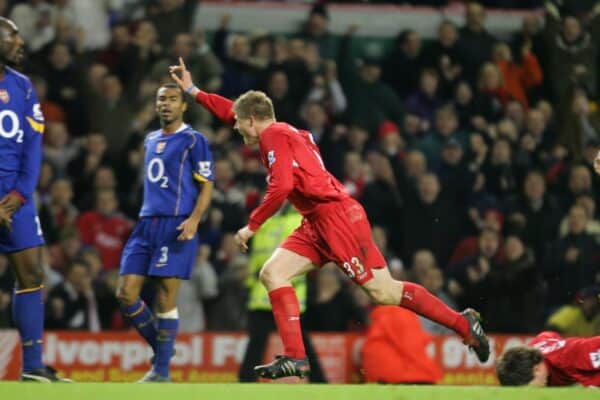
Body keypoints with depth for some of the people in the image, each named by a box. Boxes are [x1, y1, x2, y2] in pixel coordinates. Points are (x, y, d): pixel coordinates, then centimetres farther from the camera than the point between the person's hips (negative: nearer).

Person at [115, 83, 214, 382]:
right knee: (125, 295, -1)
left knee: (166, 297, -8)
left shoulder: (193, 141, -2)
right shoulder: (151, 140, 20)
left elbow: (206, 186, -6)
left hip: (176, 224, -7)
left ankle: (161, 371, -1)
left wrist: (194, 219, -20)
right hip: (146, 223, 7)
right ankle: (161, 349, 16)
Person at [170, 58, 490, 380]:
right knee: (272, 274, 0)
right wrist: (192, 91, 36)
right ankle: (295, 358, -7)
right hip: (317, 223, 10)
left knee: (383, 292, -10)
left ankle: (463, 323, -4)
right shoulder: (281, 133, 21)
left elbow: (281, 187, -19)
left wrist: (251, 226, -12)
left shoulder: (274, 135, -6)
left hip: (336, 215, -10)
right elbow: (231, 112, 36)